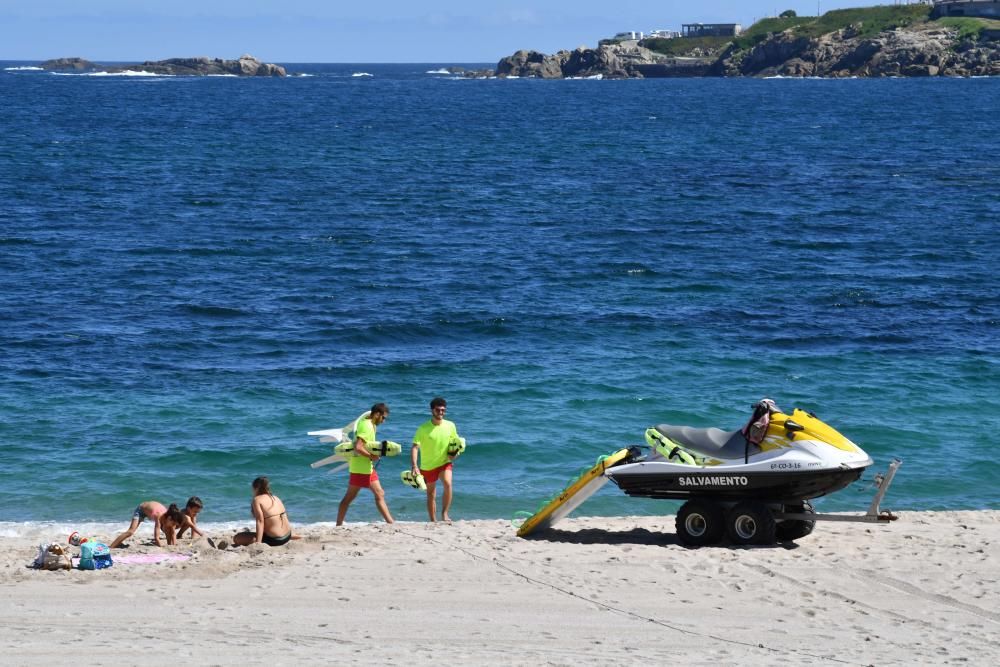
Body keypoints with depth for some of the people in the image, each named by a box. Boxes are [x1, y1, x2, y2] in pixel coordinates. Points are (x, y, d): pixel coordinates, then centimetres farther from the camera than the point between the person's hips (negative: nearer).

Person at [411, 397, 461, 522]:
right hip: (428, 465, -1)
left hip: (445, 462, 1)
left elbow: (456, 442, 12)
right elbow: (415, 447, -21)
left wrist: (454, 453, -11)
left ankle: (444, 514, -17)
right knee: (431, 494, 9)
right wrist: (414, 466, -34)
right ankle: (433, 521, 23)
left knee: (448, 483, -27)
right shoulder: (424, 428, -15)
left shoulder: (450, 426, -5)